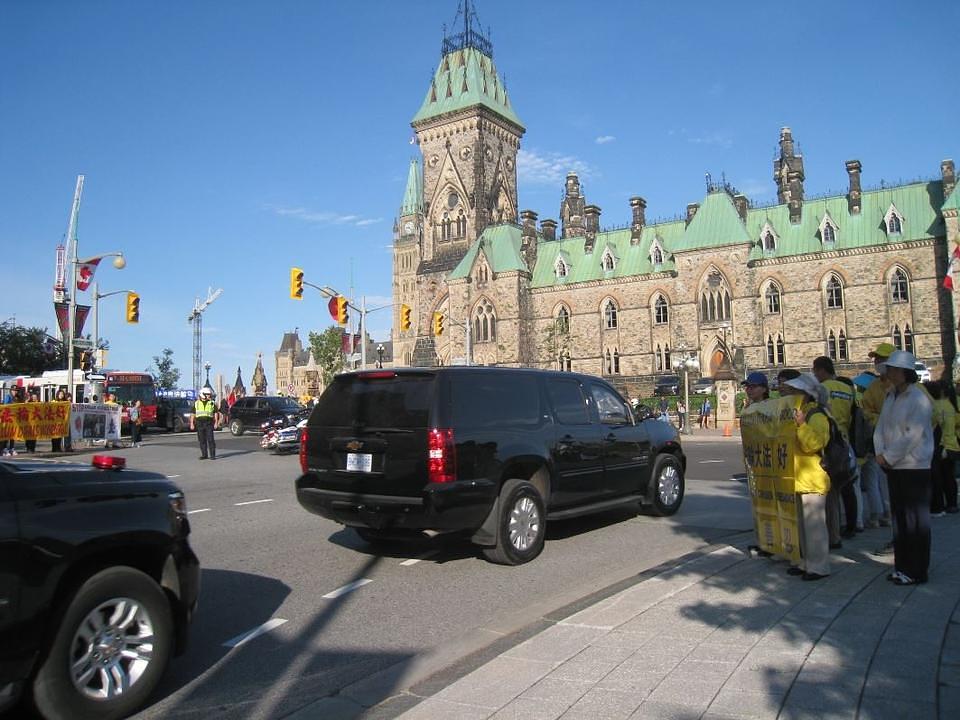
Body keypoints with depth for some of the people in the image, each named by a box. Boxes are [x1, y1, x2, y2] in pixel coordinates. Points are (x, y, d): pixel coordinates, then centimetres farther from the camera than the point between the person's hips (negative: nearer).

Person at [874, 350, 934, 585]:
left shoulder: (919, 399, -12)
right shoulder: (890, 397, 12)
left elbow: (912, 435, -18)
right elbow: (881, 427, 10)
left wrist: (889, 457, -14)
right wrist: (880, 452, -5)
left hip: (914, 467, -7)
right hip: (893, 467, 7)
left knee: (915, 520, 0)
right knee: (899, 518, 13)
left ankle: (916, 571, 9)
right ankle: (902, 566, 23)